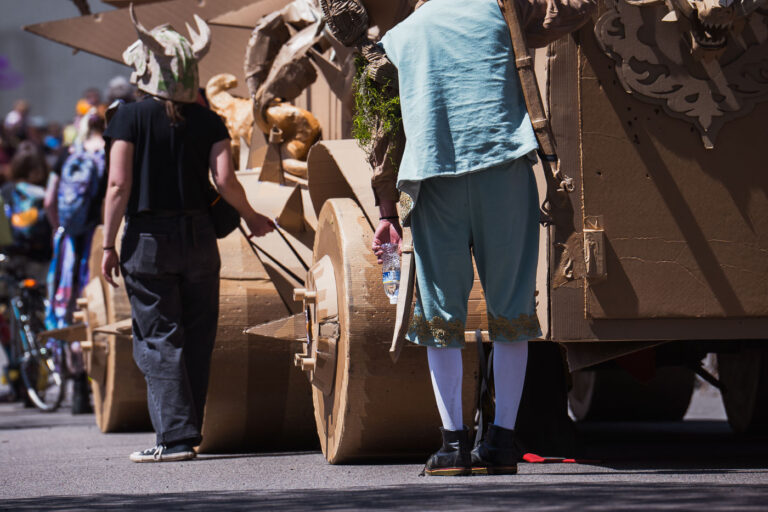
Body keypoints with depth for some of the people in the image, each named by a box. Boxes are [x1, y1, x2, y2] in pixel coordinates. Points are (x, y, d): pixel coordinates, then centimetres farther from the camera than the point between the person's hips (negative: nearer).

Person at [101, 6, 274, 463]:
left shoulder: (130, 118, -6)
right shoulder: (207, 122, 1)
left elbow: (119, 185, -10)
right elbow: (225, 180, -5)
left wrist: (109, 245, -6)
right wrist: (252, 218, 12)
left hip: (148, 239, -3)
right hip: (198, 236, 3)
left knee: (159, 339, 0)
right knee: (197, 337, 12)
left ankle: (175, 437, -7)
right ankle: (190, 431, 18)